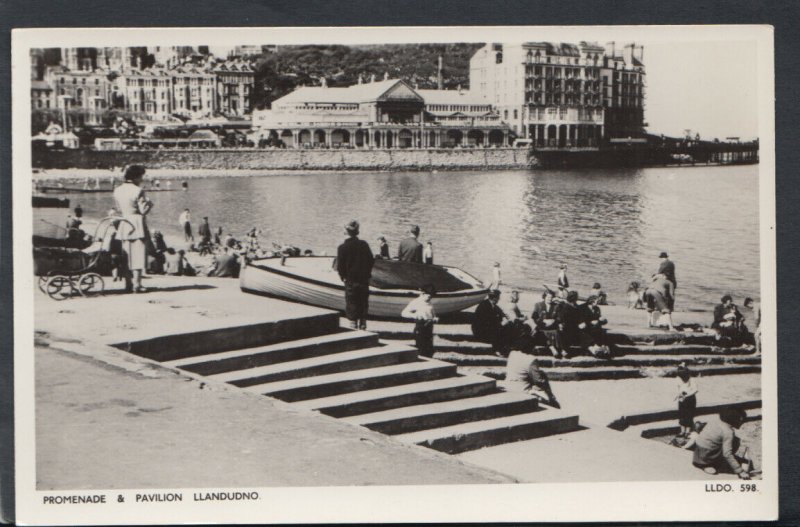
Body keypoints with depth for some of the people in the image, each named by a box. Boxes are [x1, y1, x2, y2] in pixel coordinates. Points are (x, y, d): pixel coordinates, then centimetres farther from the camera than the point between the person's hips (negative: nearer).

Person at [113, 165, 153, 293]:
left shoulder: (117, 191, 7)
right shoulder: (137, 191, -13)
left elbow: (119, 209, 13)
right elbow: (143, 210, -14)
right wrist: (149, 203, 5)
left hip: (124, 225, 6)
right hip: (137, 226, -6)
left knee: (127, 256, 13)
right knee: (138, 255, -2)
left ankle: (128, 284, 14)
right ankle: (137, 284, -6)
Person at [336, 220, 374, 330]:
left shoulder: (342, 247, -13)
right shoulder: (364, 245, -4)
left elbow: (339, 266, -11)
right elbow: (371, 261, 1)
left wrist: (343, 276, 5)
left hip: (350, 280, -3)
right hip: (364, 279, 3)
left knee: (351, 302, 5)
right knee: (363, 302, 13)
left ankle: (353, 324, 3)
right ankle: (363, 324, 18)